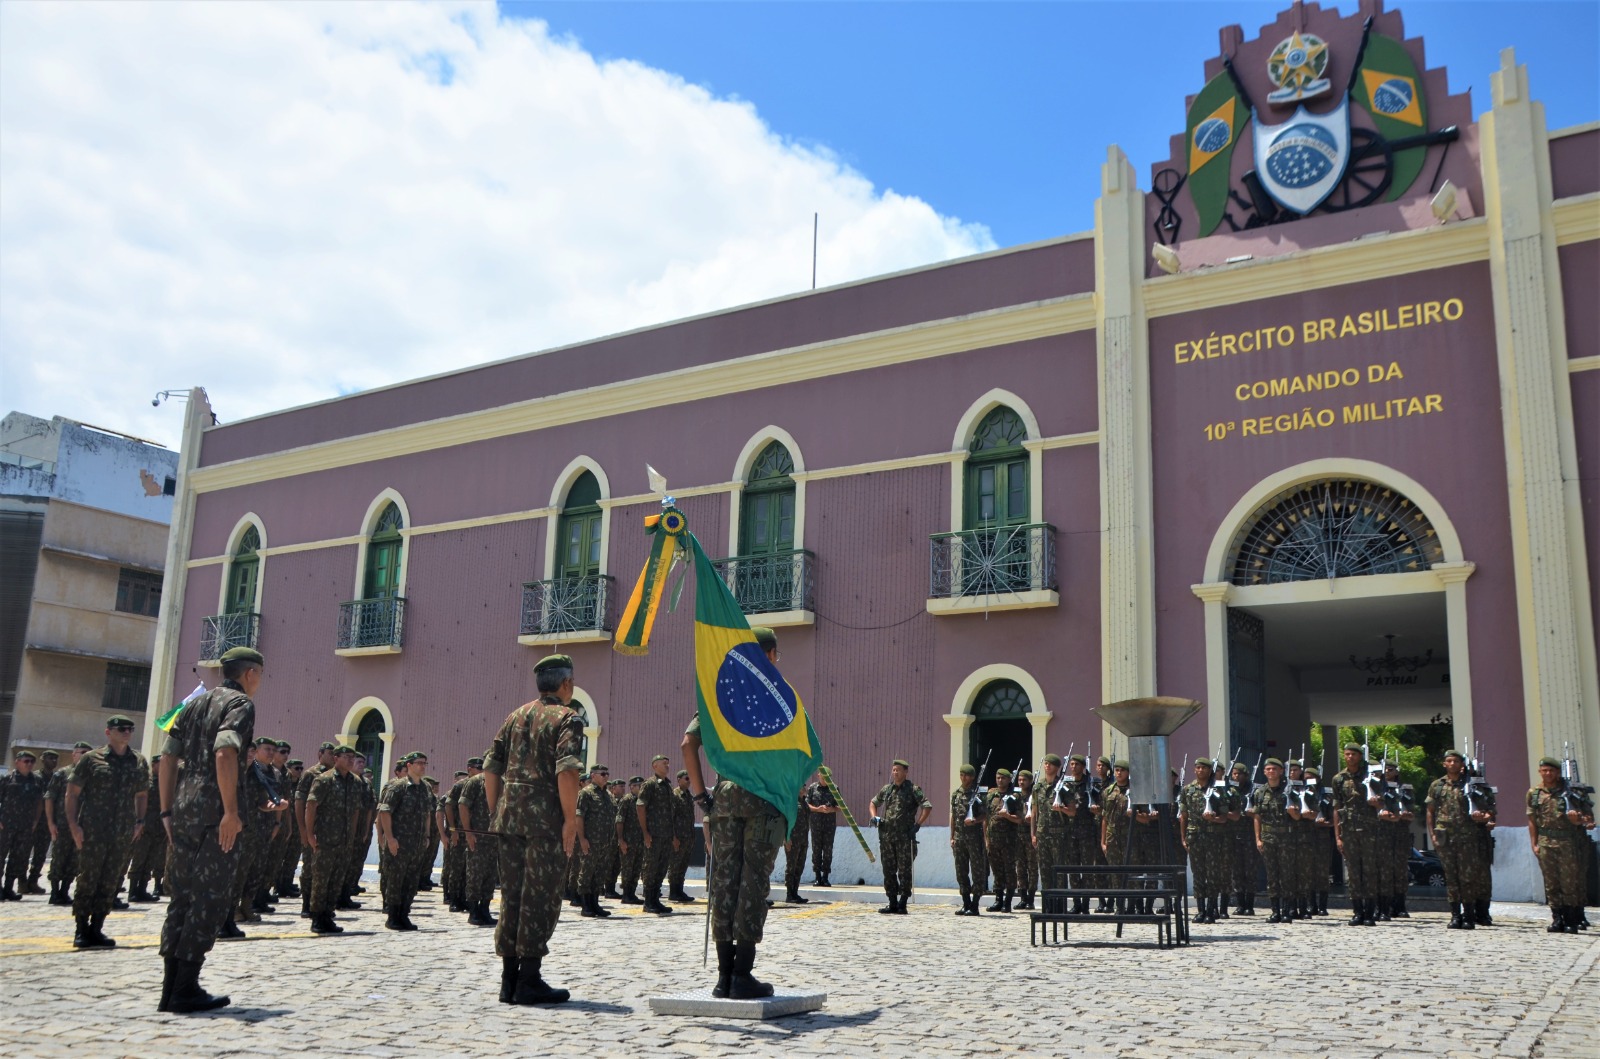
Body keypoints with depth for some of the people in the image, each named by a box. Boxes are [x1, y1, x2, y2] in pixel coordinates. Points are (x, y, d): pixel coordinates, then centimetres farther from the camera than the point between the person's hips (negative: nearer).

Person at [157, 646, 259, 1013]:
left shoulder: (195, 705, 19)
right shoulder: (240, 704, -6)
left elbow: (168, 757, 16)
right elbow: (224, 753, -21)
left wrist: (167, 811, 17)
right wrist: (231, 811, -21)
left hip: (183, 809, 8)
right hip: (214, 812, -8)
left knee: (183, 896, 12)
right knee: (211, 899, -2)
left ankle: (171, 988, 15)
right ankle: (185, 990, -1)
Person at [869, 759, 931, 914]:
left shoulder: (913, 790, -2)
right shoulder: (886, 789, 13)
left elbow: (927, 806, -8)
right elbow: (873, 803, 28)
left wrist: (918, 824, -14)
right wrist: (874, 816, 10)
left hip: (905, 837, -5)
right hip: (886, 836, 5)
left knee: (904, 871, -2)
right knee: (888, 870, 8)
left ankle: (902, 904, 2)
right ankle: (892, 903, 16)